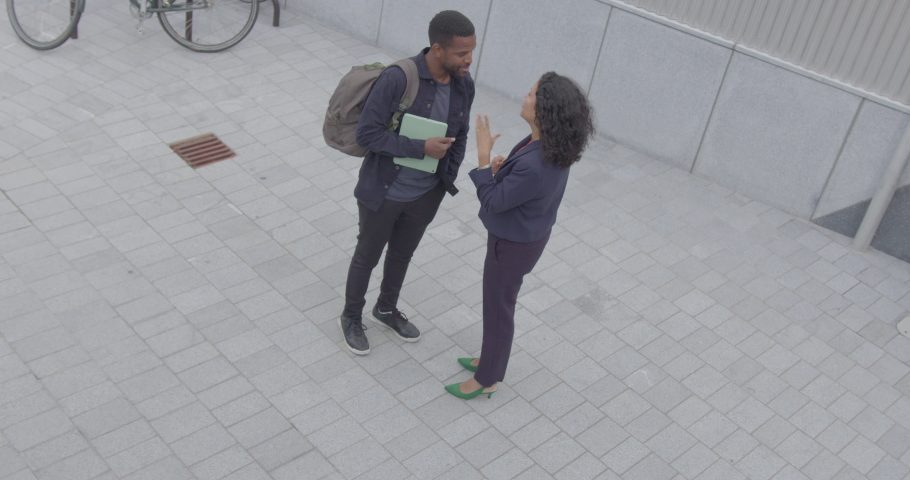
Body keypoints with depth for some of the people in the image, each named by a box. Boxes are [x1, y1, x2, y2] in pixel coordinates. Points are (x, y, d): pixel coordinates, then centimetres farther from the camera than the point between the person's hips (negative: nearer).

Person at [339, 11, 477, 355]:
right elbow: (366, 134, -24)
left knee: (403, 254, 25)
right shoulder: (398, 79, -27)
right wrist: (421, 148, -28)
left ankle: (386, 309, 49)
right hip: (383, 192, -5)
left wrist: (448, 178, 2)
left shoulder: (464, 85, -8)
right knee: (367, 256, 16)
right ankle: (351, 317, 39)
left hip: (426, 194, 5)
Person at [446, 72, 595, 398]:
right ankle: (491, 358, 49)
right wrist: (502, 168, -11)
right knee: (498, 300, 27)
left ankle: (486, 380, 34)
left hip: (513, 244, -9)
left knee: (497, 307, 12)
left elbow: (493, 202, -26)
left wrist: (484, 157, -25)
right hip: (526, 234, 9)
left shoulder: (535, 167, -39)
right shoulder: (552, 146, -10)